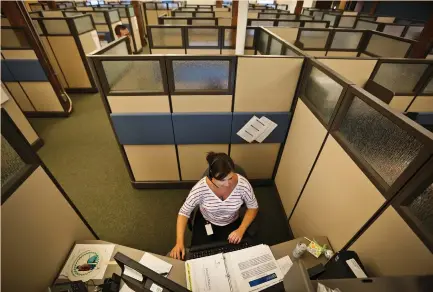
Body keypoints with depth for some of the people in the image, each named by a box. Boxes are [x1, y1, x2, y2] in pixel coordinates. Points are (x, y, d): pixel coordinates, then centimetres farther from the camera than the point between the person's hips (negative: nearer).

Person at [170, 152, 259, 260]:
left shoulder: (242, 184, -30)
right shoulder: (201, 187, -32)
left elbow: (253, 207, -10)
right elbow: (184, 212, -19)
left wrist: (241, 230, -21)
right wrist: (179, 242, -28)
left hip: (231, 224, 1)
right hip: (205, 222, 0)